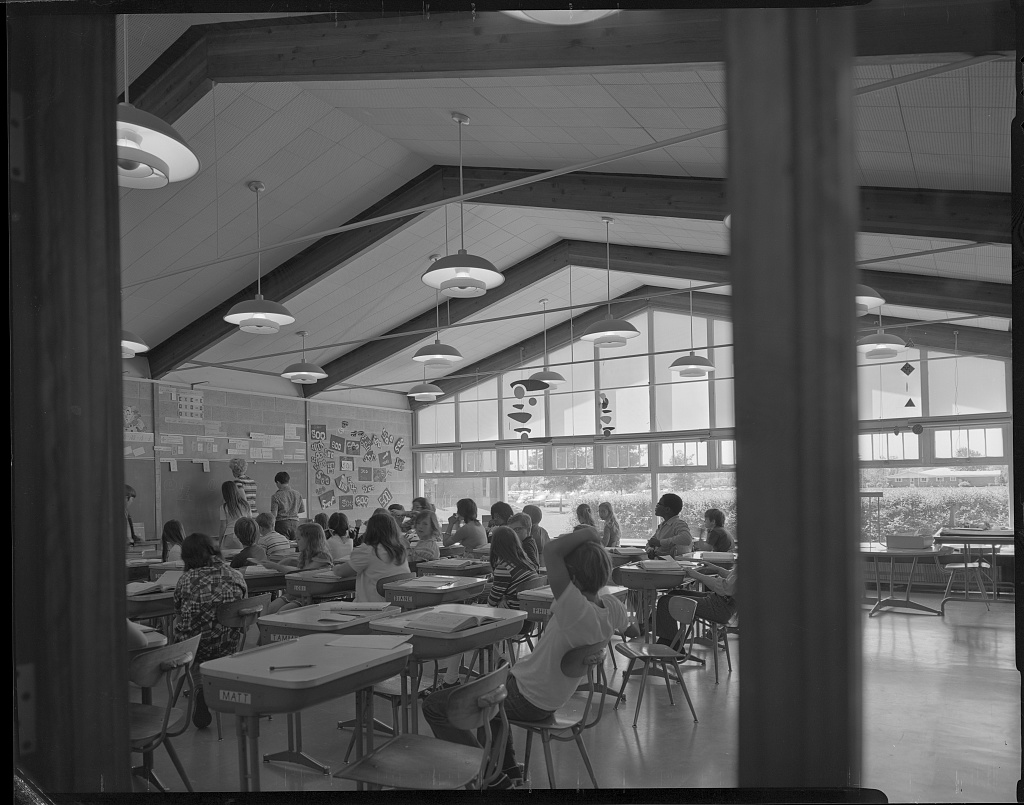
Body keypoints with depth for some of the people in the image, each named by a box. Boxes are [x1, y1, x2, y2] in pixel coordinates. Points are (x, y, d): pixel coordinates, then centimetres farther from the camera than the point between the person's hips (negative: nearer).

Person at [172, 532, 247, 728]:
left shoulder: (186, 580, -8)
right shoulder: (236, 577, -2)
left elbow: (178, 614, 3)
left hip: (195, 647, -2)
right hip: (228, 646, 2)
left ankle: (200, 688, 18)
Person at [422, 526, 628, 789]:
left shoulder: (580, 614, -39)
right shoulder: (612, 607, -15)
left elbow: (551, 551, -47)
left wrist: (587, 533, -33)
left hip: (526, 702, -9)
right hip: (552, 698, 9)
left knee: (433, 706, 1)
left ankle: (491, 777, 4)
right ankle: (509, 768, 34)